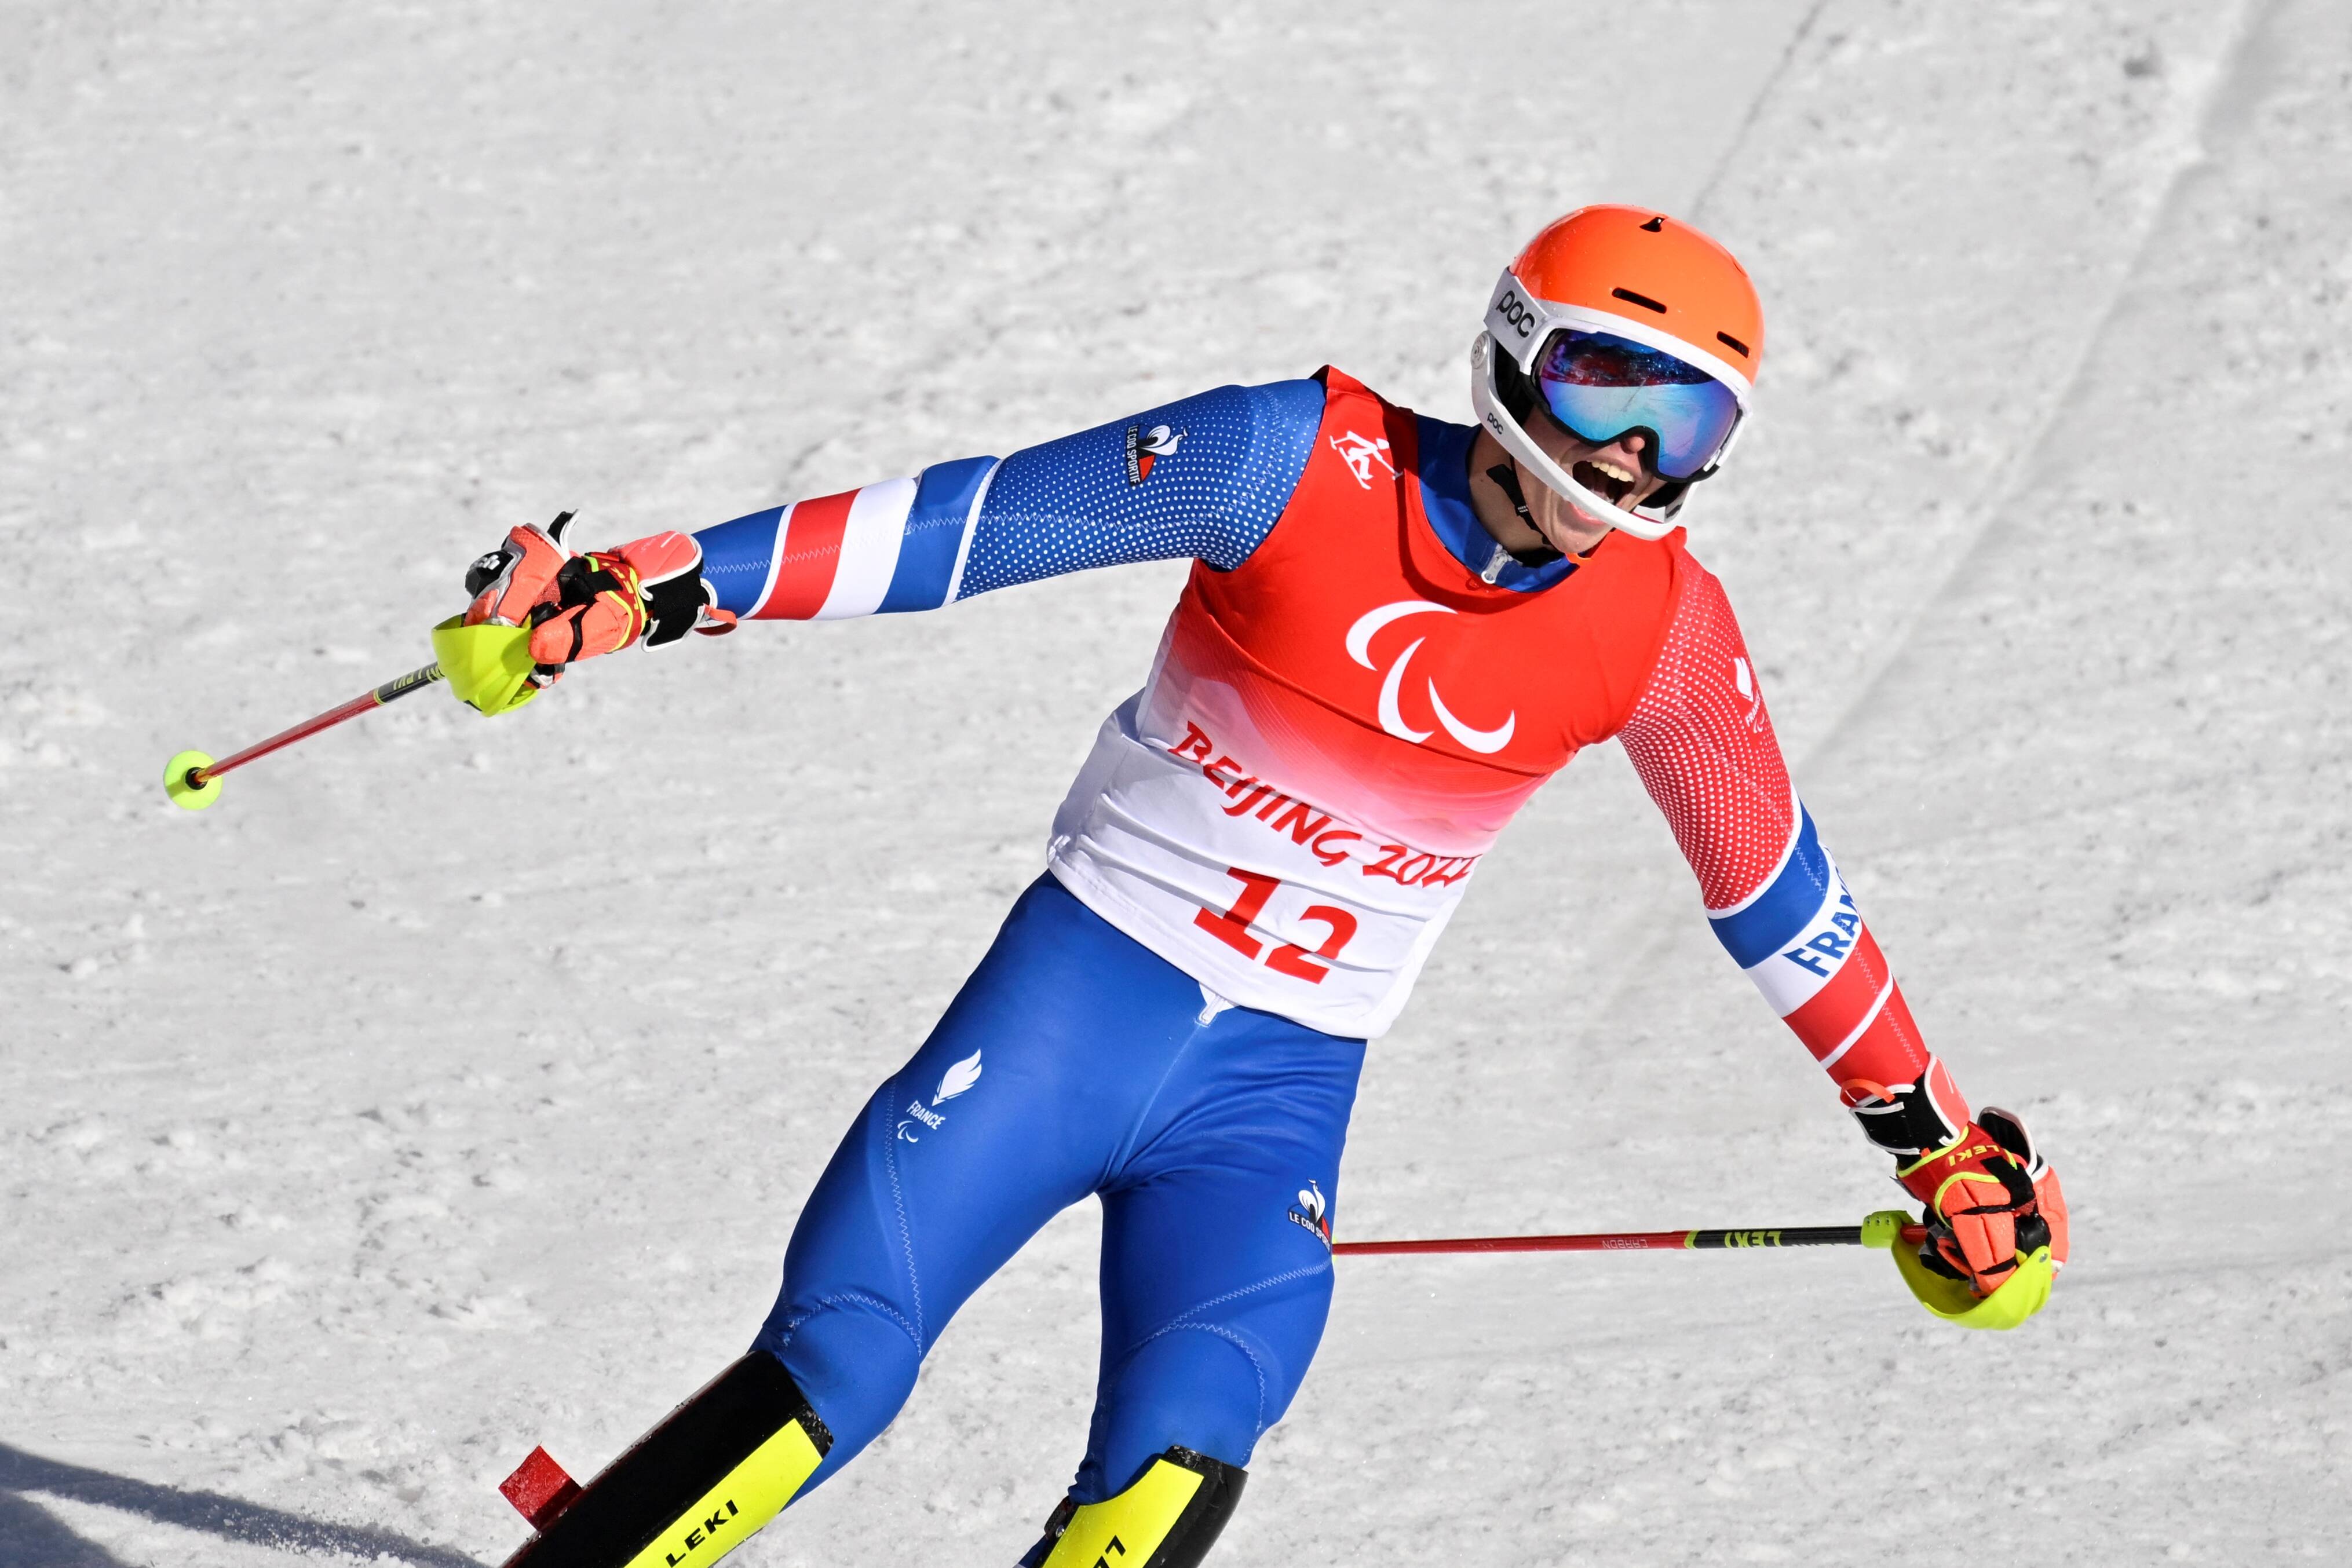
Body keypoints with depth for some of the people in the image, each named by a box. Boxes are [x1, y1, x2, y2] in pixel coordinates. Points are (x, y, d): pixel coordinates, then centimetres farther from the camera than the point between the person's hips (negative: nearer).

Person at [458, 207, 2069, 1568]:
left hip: (1283, 1095, 2)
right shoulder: (1311, 464, -13)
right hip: (1078, 998, -2)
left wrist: (1942, 1137, 19)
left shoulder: (1662, 628, -4)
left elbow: (1777, 884, 11)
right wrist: (648, 586, -18)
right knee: (820, 1388, -12)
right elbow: (962, 522, -12)